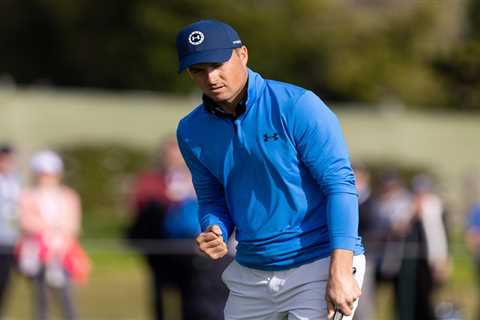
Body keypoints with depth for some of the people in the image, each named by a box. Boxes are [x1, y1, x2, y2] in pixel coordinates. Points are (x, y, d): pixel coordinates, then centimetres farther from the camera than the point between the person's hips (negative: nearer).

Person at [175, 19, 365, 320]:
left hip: (321, 264, -6)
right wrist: (215, 233, -8)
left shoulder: (297, 106, -13)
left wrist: (340, 271, -24)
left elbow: (340, 185, -15)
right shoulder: (191, 131, 4)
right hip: (250, 272, 6)